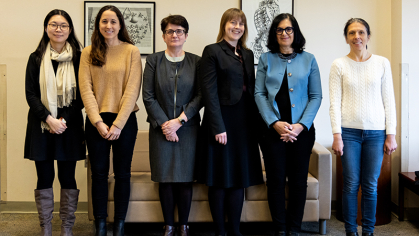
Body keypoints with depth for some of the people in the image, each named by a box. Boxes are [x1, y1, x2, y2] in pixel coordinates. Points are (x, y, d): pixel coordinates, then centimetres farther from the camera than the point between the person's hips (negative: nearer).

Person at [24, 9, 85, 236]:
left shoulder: (78, 58, 2)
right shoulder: (36, 58, 5)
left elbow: (81, 95, 0)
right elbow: (30, 93, 1)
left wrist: (64, 120, -11)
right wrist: (48, 119, -12)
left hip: (69, 126, -1)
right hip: (41, 126, 1)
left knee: (67, 178, 4)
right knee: (44, 178, 5)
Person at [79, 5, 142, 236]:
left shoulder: (131, 51, -2)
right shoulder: (88, 53, 4)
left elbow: (132, 90, -7)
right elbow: (85, 89, -2)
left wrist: (118, 124, -12)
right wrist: (98, 122, -10)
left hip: (124, 120, -1)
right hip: (96, 121, 1)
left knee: (122, 173, 7)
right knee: (99, 173, 6)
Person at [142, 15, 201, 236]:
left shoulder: (196, 62, 4)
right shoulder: (153, 60, 5)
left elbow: (200, 96, -1)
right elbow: (148, 96, 0)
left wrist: (179, 121, -10)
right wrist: (163, 123, -8)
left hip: (187, 128, 0)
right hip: (161, 128, 0)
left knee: (185, 179, 2)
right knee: (165, 179, 4)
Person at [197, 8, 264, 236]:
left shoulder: (248, 54, 15)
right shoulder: (212, 51, -3)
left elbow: (251, 89, 14)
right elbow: (209, 91, -10)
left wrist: (255, 124, 5)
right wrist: (218, 127, -16)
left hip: (245, 123, 6)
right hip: (222, 122, -6)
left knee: (239, 179, 8)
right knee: (220, 180, 2)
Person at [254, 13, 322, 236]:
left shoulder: (308, 59, 6)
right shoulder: (266, 59, 6)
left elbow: (316, 96, 3)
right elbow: (259, 94, 0)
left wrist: (301, 125, -9)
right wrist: (275, 123, -12)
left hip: (302, 130, 1)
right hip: (273, 128, 0)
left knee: (298, 180, 6)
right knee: (276, 180, 4)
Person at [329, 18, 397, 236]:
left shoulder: (382, 63, 6)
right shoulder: (339, 65, 2)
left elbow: (389, 101, 5)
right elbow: (335, 102, -2)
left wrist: (391, 134, 1)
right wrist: (337, 135, -8)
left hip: (376, 132, 1)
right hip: (349, 131, -1)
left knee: (371, 185, 6)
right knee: (351, 184, 2)